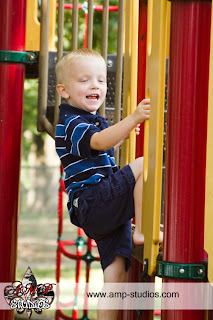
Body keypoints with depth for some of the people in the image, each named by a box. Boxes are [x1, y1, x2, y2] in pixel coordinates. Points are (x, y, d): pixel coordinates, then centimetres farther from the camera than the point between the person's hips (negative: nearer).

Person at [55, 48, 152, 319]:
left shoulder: (91, 120, 24)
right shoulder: (71, 122, -9)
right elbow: (98, 143, -30)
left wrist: (123, 135, 37)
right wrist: (133, 119, -41)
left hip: (102, 212, 10)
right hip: (92, 203, -10)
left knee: (117, 268, 4)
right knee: (144, 165, -23)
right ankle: (143, 230, -23)